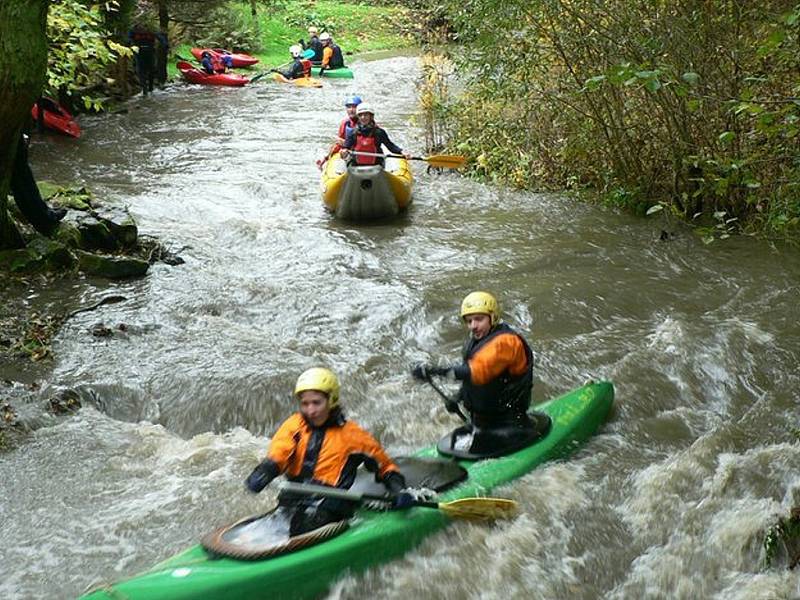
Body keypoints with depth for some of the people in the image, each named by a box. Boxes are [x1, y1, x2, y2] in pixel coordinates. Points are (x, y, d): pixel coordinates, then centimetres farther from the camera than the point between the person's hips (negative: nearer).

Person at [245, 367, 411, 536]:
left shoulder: (351, 434, 11)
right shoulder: (294, 425, 15)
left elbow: (385, 466, 20)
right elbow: (278, 452, -4)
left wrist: (399, 490, 1)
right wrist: (264, 473, -26)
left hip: (330, 503, -3)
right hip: (294, 500, 3)